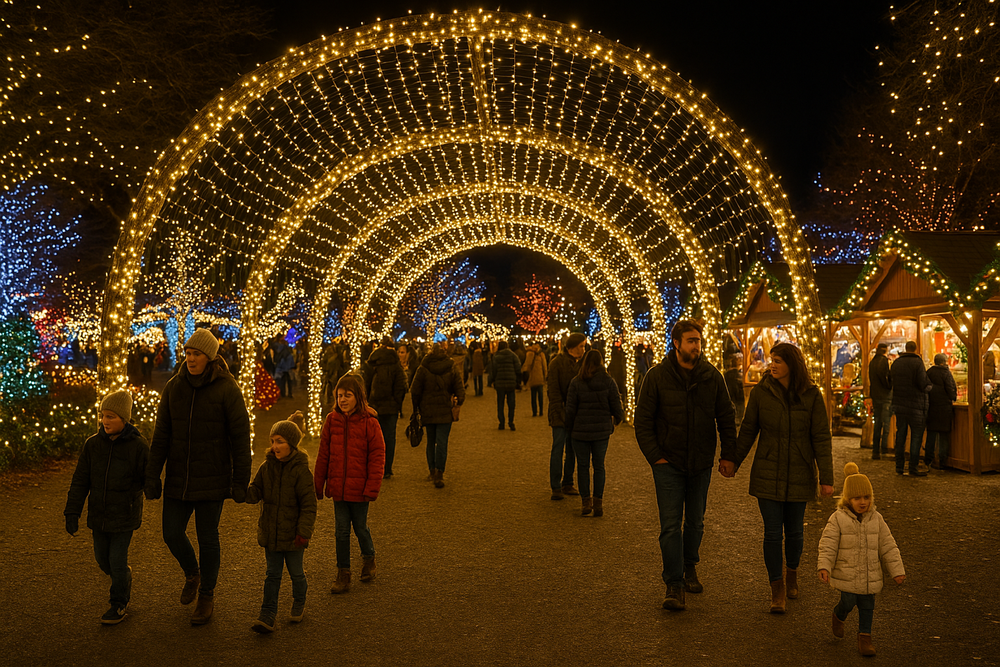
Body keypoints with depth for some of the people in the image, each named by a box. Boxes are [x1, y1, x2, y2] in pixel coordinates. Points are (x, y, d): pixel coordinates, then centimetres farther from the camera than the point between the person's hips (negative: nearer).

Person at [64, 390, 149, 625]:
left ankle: (119, 603, 18)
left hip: (125, 515, -4)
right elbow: (80, 481, -1)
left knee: (117, 559, -1)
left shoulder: (138, 446, -13)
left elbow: (149, 479, -4)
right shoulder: (93, 444, -3)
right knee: (102, 558, 14)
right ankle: (124, 580, 44)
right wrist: (72, 512, -3)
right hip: (99, 514, 4)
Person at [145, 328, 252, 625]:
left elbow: (240, 437, -11)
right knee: (172, 534, 6)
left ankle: (207, 596, 25)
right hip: (178, 477, 4)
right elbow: (161, 435, 2)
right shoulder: (174, 387, 0)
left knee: (207, 538, 5)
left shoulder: (227, 389, -12)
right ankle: (192, 573, 38)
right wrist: (152, 475, -1)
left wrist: (241, 481, -12)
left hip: (212, 478, -4)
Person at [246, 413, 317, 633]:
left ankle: (299, 603, 38)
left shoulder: (301, 471, -15)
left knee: (296, 572, 15)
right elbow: (255, 493, 1)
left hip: (292, 534, -3)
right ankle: (268, 615, 12)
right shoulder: (266, 467, -1)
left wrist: (304, 532, -19)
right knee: (272, 574, 8)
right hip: (270, 532, 3)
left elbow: (309, 505, -14)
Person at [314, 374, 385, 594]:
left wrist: (372, 487, -12)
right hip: (338, 487, 3)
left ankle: (368, 558, 40)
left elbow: (377, 456, -8)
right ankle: (343, 574, 20)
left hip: (359, 488, -3)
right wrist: (318, 484, 8)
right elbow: (323, 455, 6)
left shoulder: (369, 423, -10)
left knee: (360, 527, 11)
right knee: (341, 531, 8)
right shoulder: (332, 420, 0)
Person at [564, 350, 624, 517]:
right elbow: (616, 407, -3)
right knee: (599, 466, 11)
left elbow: (570, 409, -6)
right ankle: (598, 503, 10)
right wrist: (618, 418, 19)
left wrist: (569, 429, 8)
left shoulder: (576, 382, -8)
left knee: (583, 466, 10)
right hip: (602, 431, 1)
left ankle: (586, 501, 9)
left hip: (580, 431, -1)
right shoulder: (608, 382, -6)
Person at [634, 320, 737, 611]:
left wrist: (730, 454, 1)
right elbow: (643, 419, -5)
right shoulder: (657, 376, -8)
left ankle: (689, 567, 36)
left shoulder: (712, 376, -1)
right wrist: (654, 456, -10)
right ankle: (674, 584, 1)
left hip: (701, 463, 3)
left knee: (695, 522, 15)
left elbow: (726, 416, 6)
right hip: (669, 462, -3)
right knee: (671, 525, -5)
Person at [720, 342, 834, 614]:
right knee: (772, 533, -1)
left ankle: (792, 572, 40)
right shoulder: (761, 392, -4)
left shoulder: (811, 395, -6)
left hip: (799, 475, 0)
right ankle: (777, 588, 13)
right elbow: (748, 430, 5)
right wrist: (733, 459, -1)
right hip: (768, 473, 0)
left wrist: (826, 477, -8)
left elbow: (821, 438, -4)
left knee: (794, 531, 12)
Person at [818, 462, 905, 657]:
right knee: (849, 602, -4)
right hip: (846, 574, -3)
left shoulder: (876, 519, 1)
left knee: (867, 605, 7)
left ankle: (864, 637, 22)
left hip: (869, 574, 3)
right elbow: (828, 545, -12)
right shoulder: (838, 519, -10)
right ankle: (839, 616, 29)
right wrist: (824, 567, -23)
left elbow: (888, 547, 5)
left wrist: (897, 570, 2)